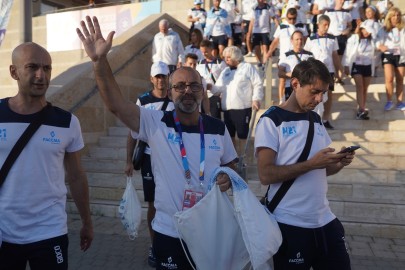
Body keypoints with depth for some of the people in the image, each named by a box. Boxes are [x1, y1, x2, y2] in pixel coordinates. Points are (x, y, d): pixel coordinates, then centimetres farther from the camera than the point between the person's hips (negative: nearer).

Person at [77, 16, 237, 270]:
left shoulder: (218, 128, -2)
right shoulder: (155, 123, -9)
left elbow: (230, 166, 12)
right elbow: (115, 103, -22)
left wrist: (228, 179, -10)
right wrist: (100, 59, -32)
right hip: (169, 232, -2)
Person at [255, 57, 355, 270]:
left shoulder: (316, 120, 10)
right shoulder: (271, 121, -11)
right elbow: (266, 175, -19)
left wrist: (338, 164, -3)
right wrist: (311, 164, -22)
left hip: (324, 220, 6)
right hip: (290, 224, -6)